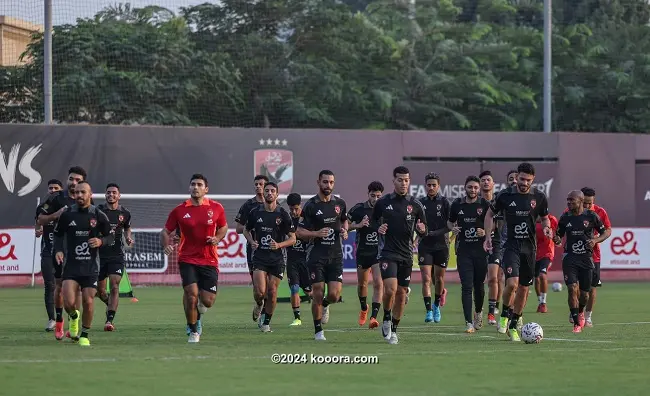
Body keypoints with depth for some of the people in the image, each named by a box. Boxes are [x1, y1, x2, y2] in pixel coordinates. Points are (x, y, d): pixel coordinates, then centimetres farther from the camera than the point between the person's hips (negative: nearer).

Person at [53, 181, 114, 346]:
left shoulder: (98, 215, -1)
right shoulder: (67, 215, 1)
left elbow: (111, 236, 7)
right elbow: (57, 234, 13)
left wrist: (101, 241, -14)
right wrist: (58, 250, -5)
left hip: (91, 266, 0)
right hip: (70, 265, 0)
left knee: (88, 302, -4)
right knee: (69, 303, -13)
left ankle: (84, 335, 17)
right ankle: (73, 317, 24)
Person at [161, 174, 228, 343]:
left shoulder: (216, 208, 1)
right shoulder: (179, 211, -2)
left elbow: (223, 227, 16)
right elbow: (166, 231, 5)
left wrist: (217, 238, -5)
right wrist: (166, 245, -16)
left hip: (209, 261, 1)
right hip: (187, 260, -1)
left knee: (208, 301, -3)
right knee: (191, 294, -16)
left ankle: (197, 314, 35)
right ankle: (193, 331, 5)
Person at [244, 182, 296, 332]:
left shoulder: (283, 214, -2)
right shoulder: (255, 213, 3)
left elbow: (292, 238, 2)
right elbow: (246, 230, 20)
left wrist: (279, 245, -16)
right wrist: (252, 242, -1)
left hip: (277, 258, 0)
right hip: (259, 256, 0)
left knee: (272, 292, 0)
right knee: (260, 291, -14)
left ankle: (267, 322, 17)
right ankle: (260, 306, 20)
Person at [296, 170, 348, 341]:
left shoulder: (340, 203, 7)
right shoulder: (310, 205, -5)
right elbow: (299, 232, -3)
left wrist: (345, 231, 4)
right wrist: (317, 233, -20)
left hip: (335, 255, 3)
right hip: (316, 255, -3)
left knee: (334, 295, -6)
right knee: (318, 295, -4)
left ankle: (325, 305, 31)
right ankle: (318, 331, 11)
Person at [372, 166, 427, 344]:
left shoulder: (415, 205, 3)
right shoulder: (383, 202, 2)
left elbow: (423, 232, 8)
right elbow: (373, 221, 16)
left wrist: (421, 229, -16)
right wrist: (378, 228, -6)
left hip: (406, 255, 2)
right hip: (387, 252, -2)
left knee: (401, 293, 6)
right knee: (390, 288, -20)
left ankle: (393, 330, 20)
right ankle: (386, 319, 5)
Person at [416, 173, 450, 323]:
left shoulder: (444, 202, -3)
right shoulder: (420, 203, 5)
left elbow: (450, 225, -7)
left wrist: (435, 233, -17)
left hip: (441, 245, -1)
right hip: (425, 245, 1)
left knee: (439, 279, 9)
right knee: (426, 279, -9)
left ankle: (437, 305, 32)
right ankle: (429, 311, -9)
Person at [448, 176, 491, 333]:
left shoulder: (485, 205, 0)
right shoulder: (457, 205, 6)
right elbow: (450, 222, 19)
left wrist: (485, 232, -15)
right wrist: (453, 228, -2)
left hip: (481, 250, 0)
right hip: (464, 250, 1)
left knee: (479, 285, 10)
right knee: (466, 287, -8)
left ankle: (478, 313, 37)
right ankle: (469, 322, -10)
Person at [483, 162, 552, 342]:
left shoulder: (539, 197, 1)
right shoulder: (505, 196, -3)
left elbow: (545, 218, 15)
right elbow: (490, 214, 10)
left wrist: (546, 227, -7)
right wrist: (488, 236, -1)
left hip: (529, 246, 3)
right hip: (511, 245, -3)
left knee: (524, 289, 7)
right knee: (512, 283, -21)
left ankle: (513, 326, 22)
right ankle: (505, 314, 6)